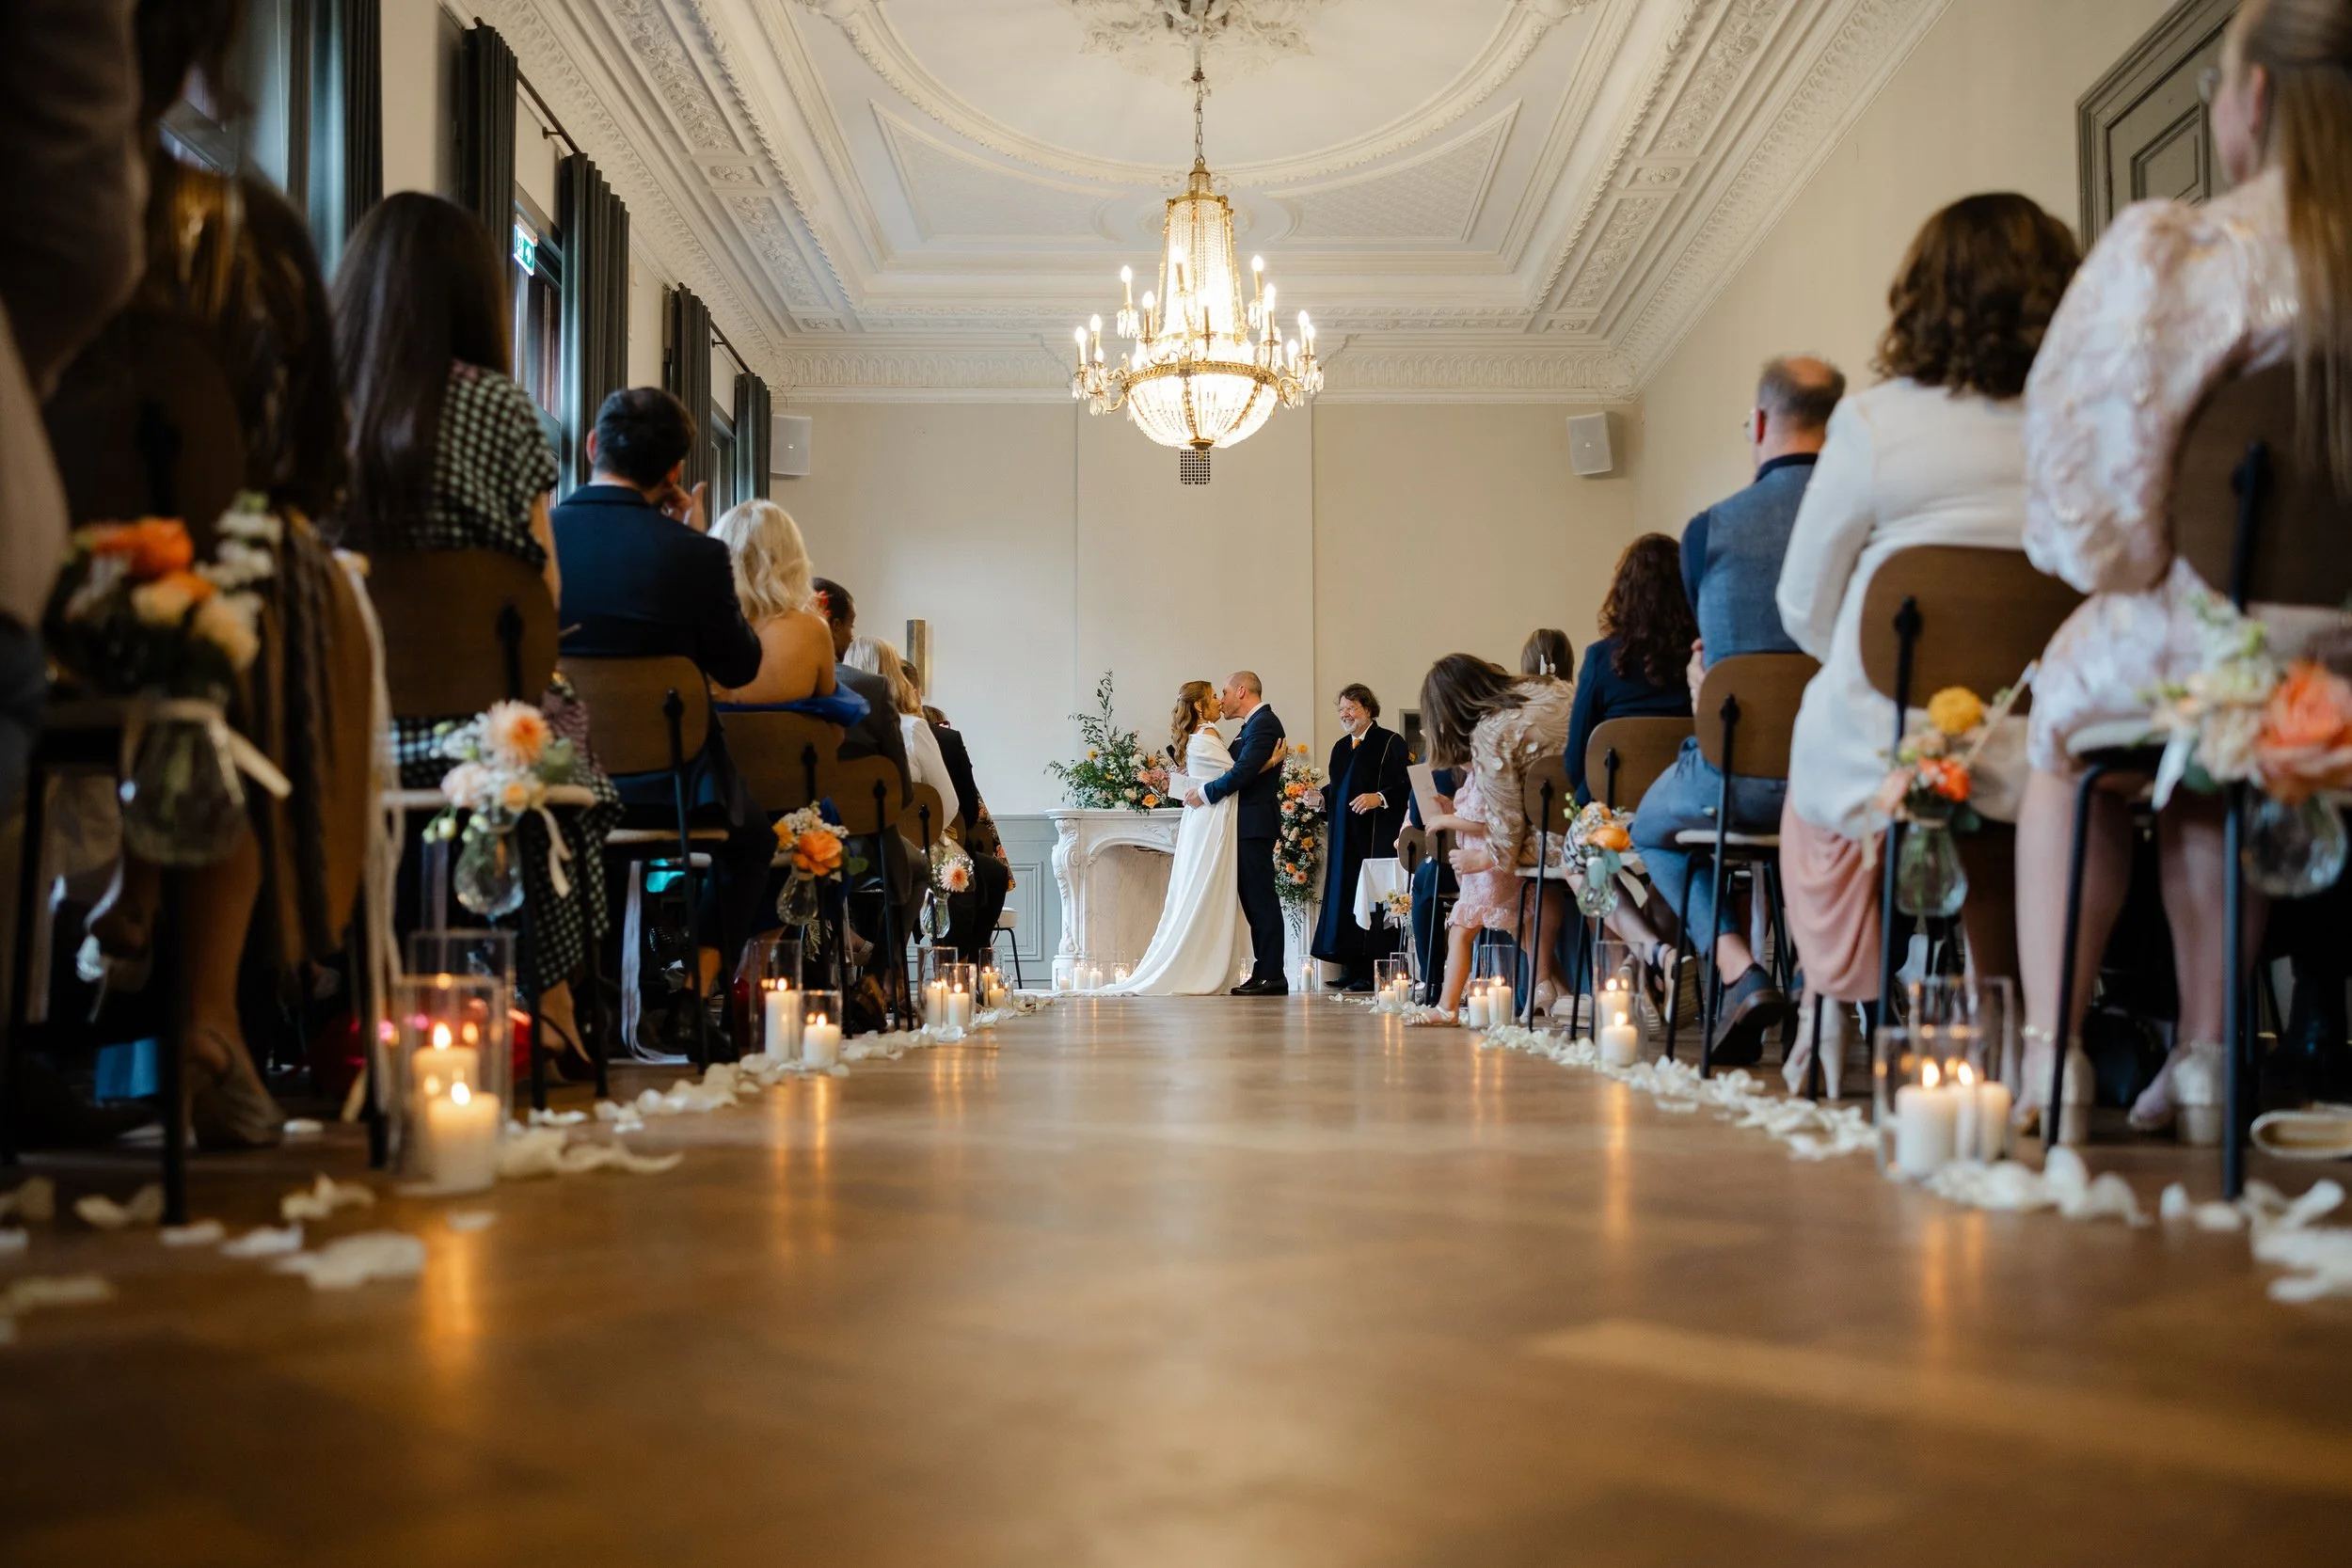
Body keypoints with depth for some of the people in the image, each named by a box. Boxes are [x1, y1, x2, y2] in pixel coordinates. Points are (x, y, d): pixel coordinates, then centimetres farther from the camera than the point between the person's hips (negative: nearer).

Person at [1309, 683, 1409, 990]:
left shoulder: (1390, 742, -3)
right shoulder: (1340, 747, 19)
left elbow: (1406, 785, -10)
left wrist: (1380, 797, -24)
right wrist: (1321, 795, 6)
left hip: (1377, 836, -7)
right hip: (1344, 835, 7)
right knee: (1344, 894, 5)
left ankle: (1374, 970, -6)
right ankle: (1354, 969, 9)